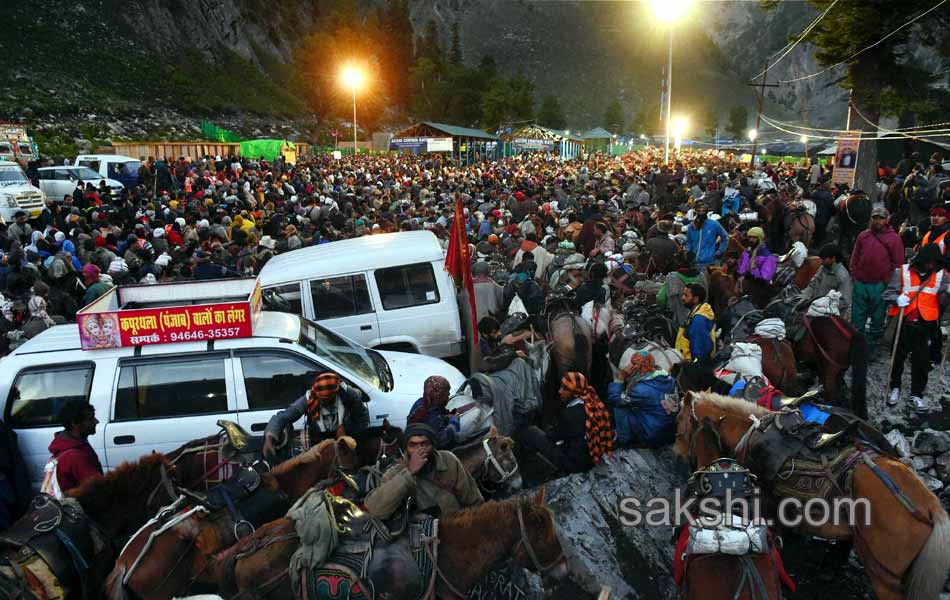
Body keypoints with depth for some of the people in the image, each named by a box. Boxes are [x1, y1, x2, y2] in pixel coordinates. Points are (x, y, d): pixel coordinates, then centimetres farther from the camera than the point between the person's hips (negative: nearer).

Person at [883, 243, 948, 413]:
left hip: (926, 324, 1)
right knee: (898, 356, 12)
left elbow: (942, 298, -3)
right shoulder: (902, 272, -2)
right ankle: (895, 388, 30)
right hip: (903, 322, -1)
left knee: (922, 360, 2)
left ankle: (916, 395, 14)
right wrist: (897, 298, -23)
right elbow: (889, 293, -2)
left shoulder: (941, 274, 4)